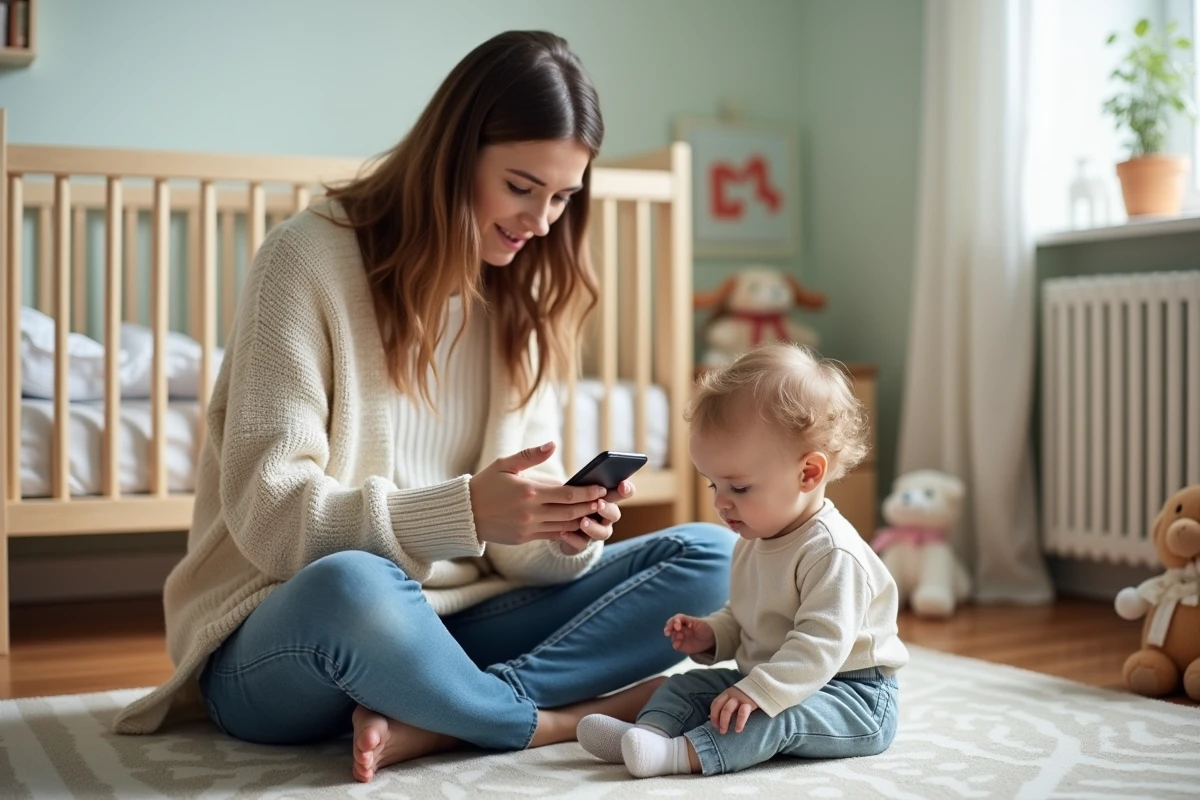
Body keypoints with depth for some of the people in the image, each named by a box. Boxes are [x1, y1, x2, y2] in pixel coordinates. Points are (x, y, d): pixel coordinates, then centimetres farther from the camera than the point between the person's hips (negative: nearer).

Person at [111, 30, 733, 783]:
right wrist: (463, 511, -28)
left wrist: (563, 538, -19)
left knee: (709, 557, -9)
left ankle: (428, 724, -24)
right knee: (349, 586, -41)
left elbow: (516, 547, 5)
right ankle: (569, 719, -15)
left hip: (447, 630, 6)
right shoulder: (312, 255, -9)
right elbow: (269, 516, -15)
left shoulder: (522, 294, 7)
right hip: (278, 647, -5)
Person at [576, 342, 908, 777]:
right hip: (764, 681, 9)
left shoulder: (832, 552, -23)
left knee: (777, 714, -35)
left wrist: (757, 692, -38)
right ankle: (648, 731, -29)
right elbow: (741, 618, 23)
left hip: (852, 697, -9)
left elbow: (820, 644, -31)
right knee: (687, 685, -3)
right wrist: (711, 634, 2)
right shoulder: (752, 544, 9)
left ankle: (683, 753, -48)